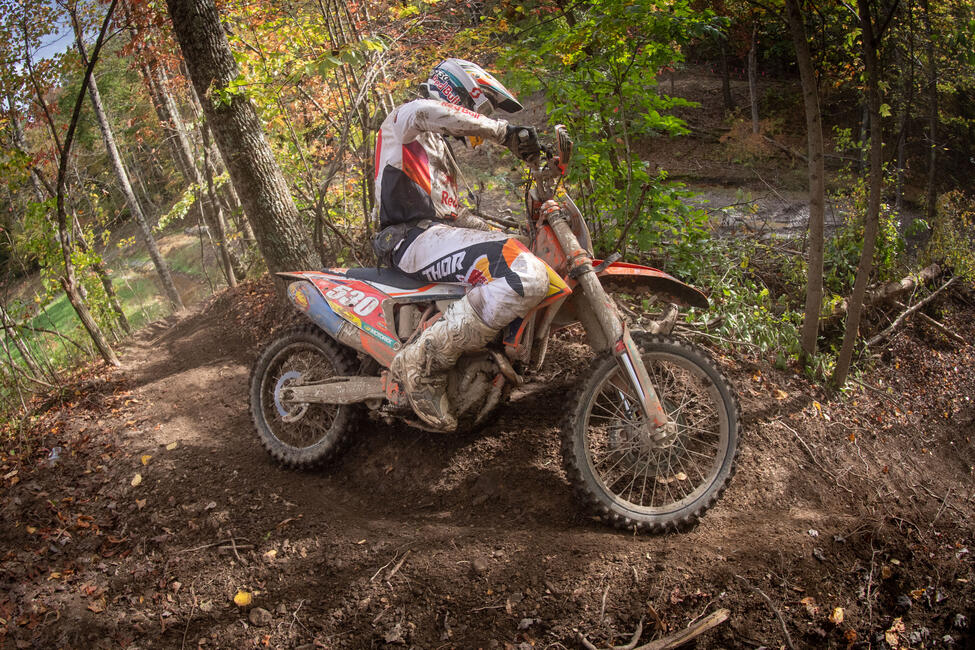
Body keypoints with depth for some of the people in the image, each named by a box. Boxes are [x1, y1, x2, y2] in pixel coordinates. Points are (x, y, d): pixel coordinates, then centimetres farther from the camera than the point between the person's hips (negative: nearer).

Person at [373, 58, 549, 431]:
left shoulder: (440, 148, 36)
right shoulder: (403, 122, 6)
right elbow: (424, 111, -22)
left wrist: (503, 231, 25)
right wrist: (503, 132, -24)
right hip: (414, 235, -10)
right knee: (526, 276, -31)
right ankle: (423, 363, -29)